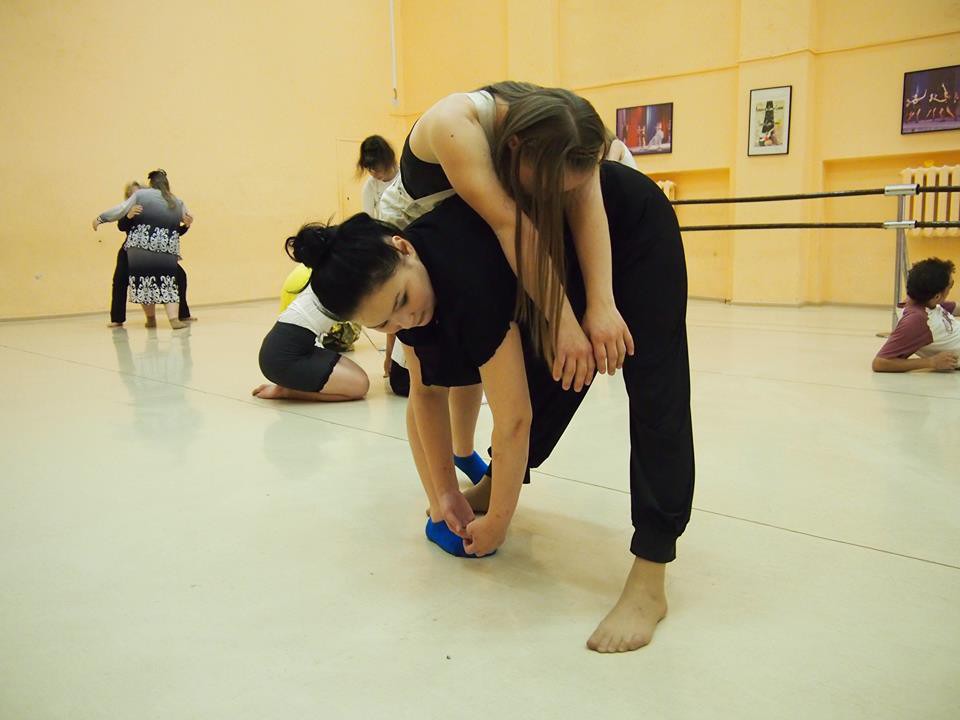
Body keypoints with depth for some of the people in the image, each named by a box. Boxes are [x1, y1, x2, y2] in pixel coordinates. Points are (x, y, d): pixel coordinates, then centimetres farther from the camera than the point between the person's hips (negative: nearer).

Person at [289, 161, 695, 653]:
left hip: (634, 228, -7)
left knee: (655, 396, -14)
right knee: (544, 374, 8)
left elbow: (513, 419, -34)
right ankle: (498, 484, 32)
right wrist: (444, 495, -6)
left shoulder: (463, 274, -40)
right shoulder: (408, 283, -16)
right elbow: (427, 392, -5)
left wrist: (496, 524, -20)